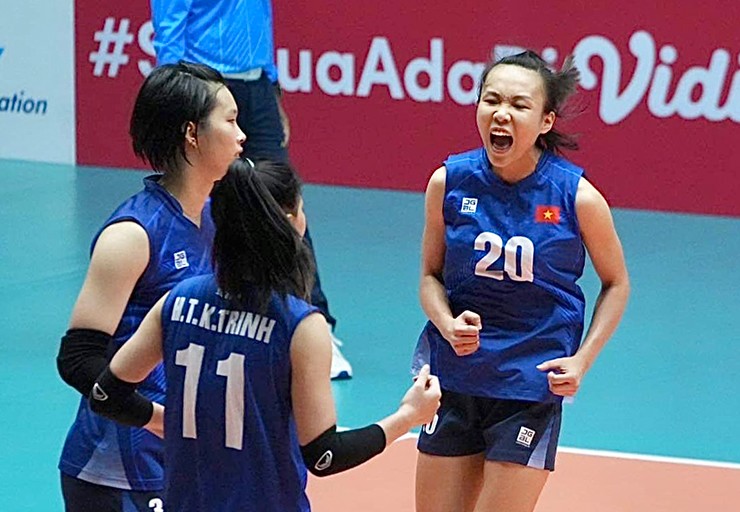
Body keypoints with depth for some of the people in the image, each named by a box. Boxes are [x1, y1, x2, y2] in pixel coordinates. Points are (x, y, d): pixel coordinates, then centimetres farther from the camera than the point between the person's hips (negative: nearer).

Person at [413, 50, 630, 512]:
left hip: (532, 387, -3)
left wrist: (582, 359, -9)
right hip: (454, 380, 3)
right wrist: (448, 325, -13)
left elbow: (616, 284, 3)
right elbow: (431, 275, 7)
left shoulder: (576, 196, -12)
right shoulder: (449, 182, -6)